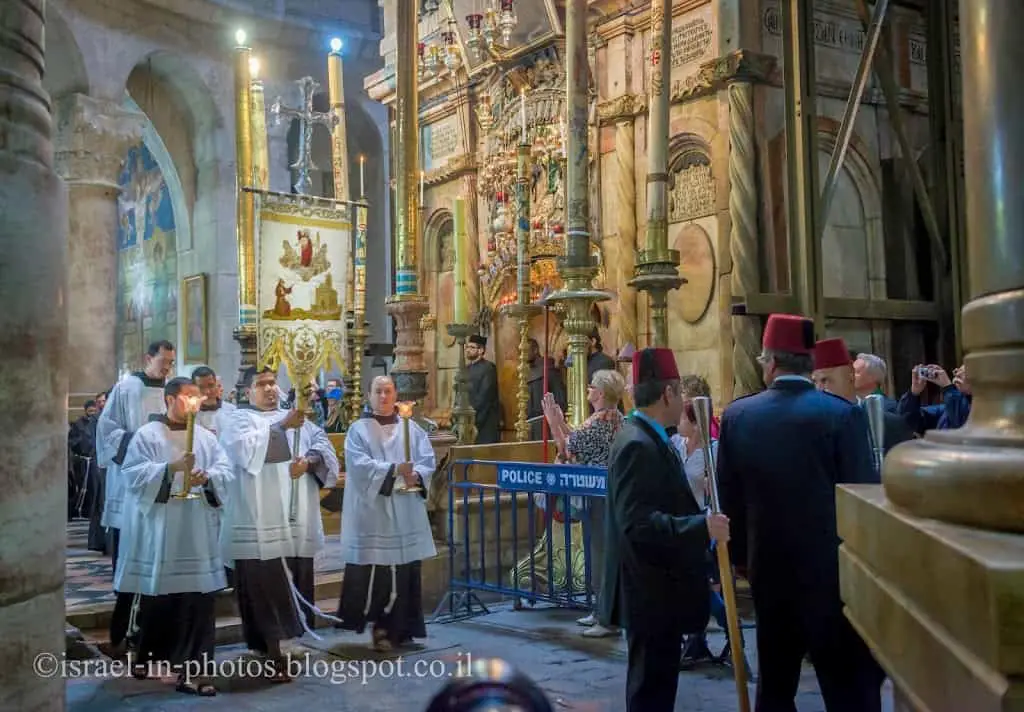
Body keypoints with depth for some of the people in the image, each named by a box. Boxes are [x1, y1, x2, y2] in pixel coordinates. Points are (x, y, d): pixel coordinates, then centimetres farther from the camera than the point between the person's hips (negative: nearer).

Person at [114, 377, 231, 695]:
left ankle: (191, 670, 2)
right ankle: (147, 656, 30)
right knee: (156, 599, 6)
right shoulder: (147, 435, 0)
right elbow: (133, 474, -10)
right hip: (158, 531, -3)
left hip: (196, 533, 3)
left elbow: (226, 471, 5)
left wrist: (207, 477, -15)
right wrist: (170, 467, -21)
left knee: (198, 600, -1)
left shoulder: (206, 437, 12)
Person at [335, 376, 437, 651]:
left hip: (406, 514, 3)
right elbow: (359, 464, -11)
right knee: (374, 570, -7)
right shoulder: (358, 430, 3)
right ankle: (381, 624, 4)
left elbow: (428, 460, 5)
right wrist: (393, 469, -22)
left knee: (405, 569, 4)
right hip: (372, 513, -3)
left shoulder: (412, 429, 13)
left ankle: (400, 627, 14)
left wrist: (416, 476, -16)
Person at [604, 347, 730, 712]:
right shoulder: (637, 445, -21)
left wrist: (702, 519, 12)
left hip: (659, 586, 10)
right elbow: (637, 523, -29)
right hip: (651, 591, -10)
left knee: (657, 682, 19)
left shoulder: (650, 440, 11)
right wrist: (702, 527, -29)